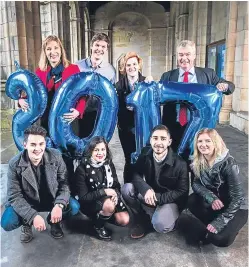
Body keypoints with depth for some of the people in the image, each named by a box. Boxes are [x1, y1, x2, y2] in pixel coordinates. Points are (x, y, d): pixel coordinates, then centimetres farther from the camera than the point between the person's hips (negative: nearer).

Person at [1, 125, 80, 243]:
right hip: (27, 203, -1)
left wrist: (59, 205, -33)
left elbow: (64, 183, -14)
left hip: (52, 199, 1)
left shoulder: (55, 156, -18)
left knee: (74, 207, -23)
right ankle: (27, 224, 12)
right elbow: (15, 196, -20)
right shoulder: (15, 164, -20)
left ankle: (53, 221, 11)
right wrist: (33, 216, -34)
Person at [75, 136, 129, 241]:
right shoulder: (82, 169, -17)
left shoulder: (109, 164, -3)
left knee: (124, 220, -15)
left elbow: (116, 185, 2)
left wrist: (115, 194, -22)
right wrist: (104, 191, -28)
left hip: (110, 197, 5)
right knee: (109, 205, -34)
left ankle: (105, 214, 15)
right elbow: (83, 197, -19)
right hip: (90, 202, -4)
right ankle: (98, 226, -3)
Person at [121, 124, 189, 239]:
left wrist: (158, 198, -26)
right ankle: (140, 220, 0)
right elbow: (136, 174, -9)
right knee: (126, 189, -21)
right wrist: (146, 189, -31)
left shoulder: (179, 164, -20)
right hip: (149, 194, 4)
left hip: (170, 200, -4)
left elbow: (182, 192, -16)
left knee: (160, 225, -33)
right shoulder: (145, 154, -8)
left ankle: (166, 217, 6)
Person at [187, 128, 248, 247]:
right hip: (214, 204, 5)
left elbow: (237, 197, -24)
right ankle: (211, 226, 0)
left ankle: (229, 227, 7)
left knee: (220, 239, -27)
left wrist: (219, 222, -28)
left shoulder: (228, 164, -26)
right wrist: (211, 197, -28)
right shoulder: (197, 162, -11)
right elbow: (195, 184, -7)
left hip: (235, 207, -5)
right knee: (192, 201, -24)